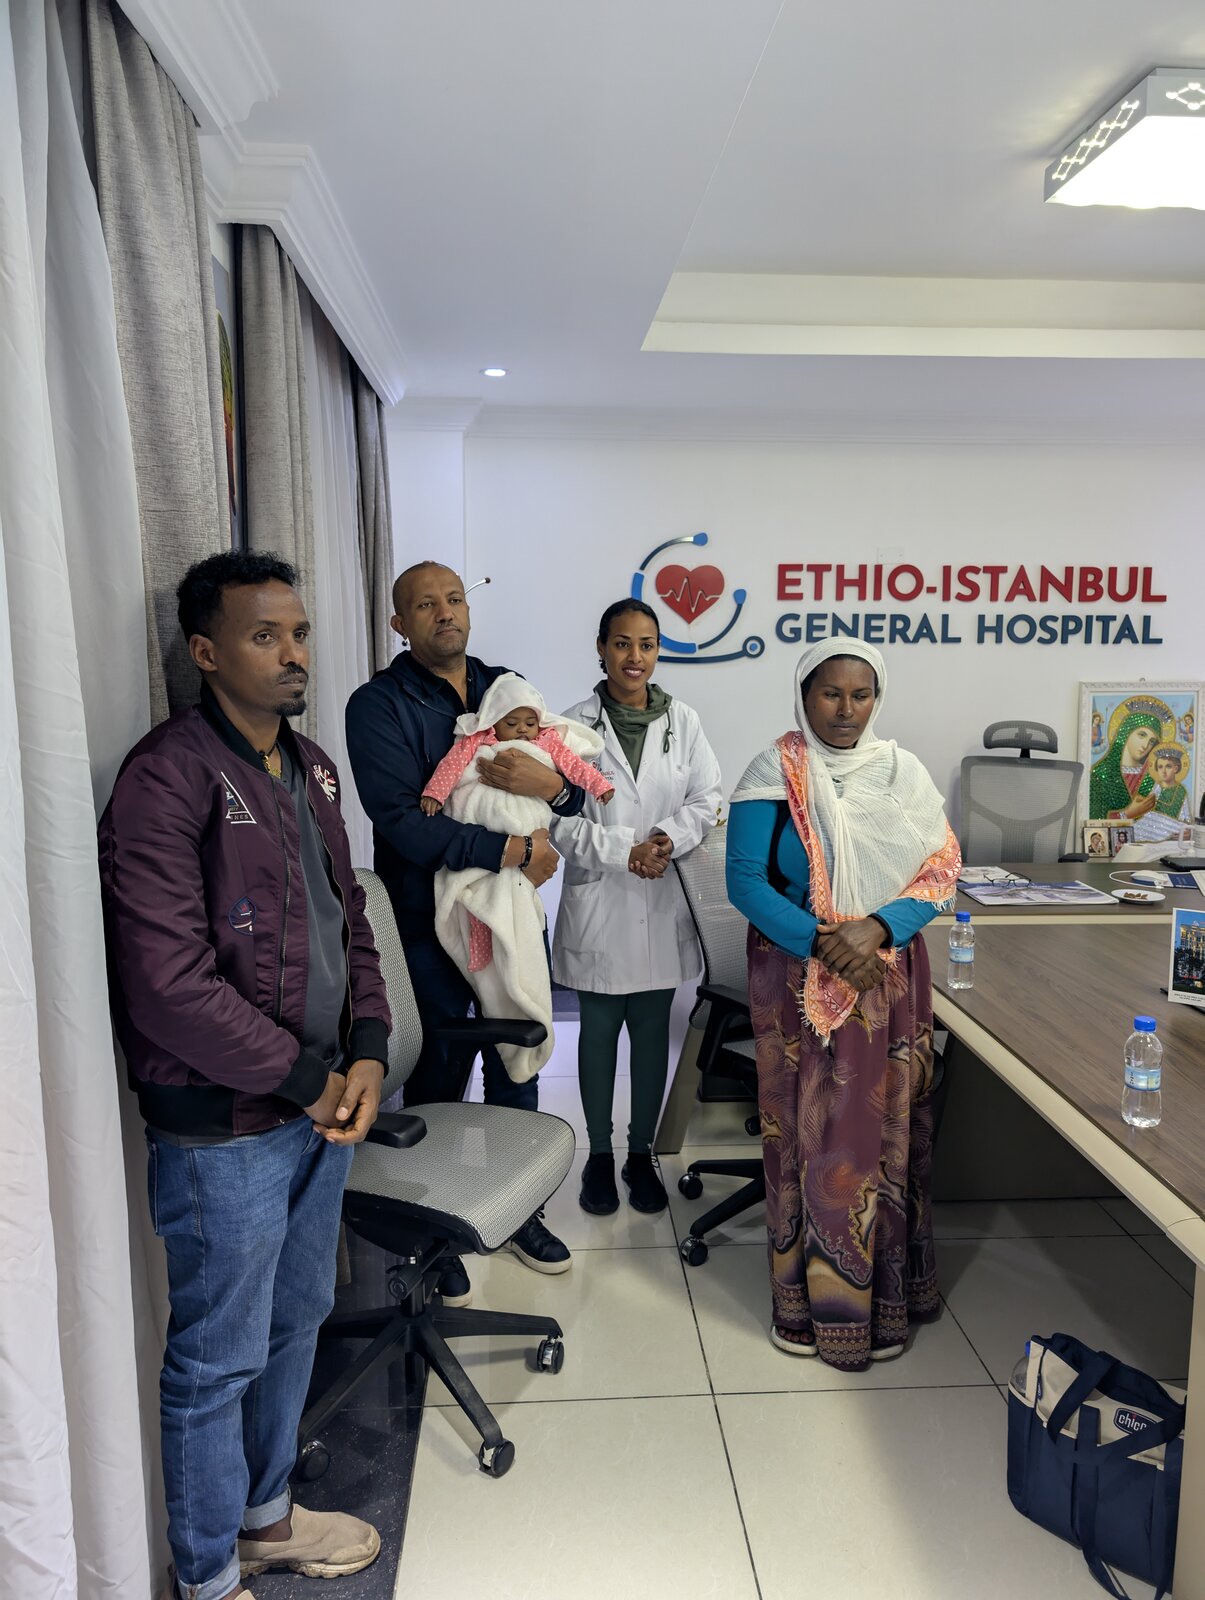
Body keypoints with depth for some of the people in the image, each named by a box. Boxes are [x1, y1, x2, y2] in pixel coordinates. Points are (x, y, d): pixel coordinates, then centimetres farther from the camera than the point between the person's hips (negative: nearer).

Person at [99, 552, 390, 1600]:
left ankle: (267, 1516, 48)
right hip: (223, 1129, -8)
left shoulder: (312, 768, 7)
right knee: (219, 1358, 12)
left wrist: (366, 1052, -2)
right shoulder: (167, 779, -19)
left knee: (297, 1319, 24)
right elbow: (168, 985, -24)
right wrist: (306, 1079, -14)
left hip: (321, 1109, 8)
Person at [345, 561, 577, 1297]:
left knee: (517, 1065, 17)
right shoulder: (380, 705, -10)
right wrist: (514, 849, -21)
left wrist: (552, 783, -20)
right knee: (438, 1080, 11)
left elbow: (577, 795, 4)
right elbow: (402, 821, -22)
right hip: (429, 924, -4)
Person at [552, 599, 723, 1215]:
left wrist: (669, 837, -15)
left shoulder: (682, 720, 2)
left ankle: (641, 1153, 29)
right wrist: (624, 851, -17)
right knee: (599, 1031, 10)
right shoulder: (575, 724, -5)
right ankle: (599, 1154, 28)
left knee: (652, 1032, 12)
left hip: (663, 902, 2)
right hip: (597, 900, -2)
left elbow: (706, 799, 4)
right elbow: (559, 818, -8)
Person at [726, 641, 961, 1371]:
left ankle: (882, 1297, 24)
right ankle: (805, 1299, 20)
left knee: (884, 1130, 6)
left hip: (889, 977, 2)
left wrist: (877, 929, -18)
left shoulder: (904, 772, 3)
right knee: (806, 1131, 3)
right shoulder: (774, 774, -4)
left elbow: (941, 871, -1)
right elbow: (746, 879, -9)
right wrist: (819, 942, -21)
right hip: (797, 977, -2)